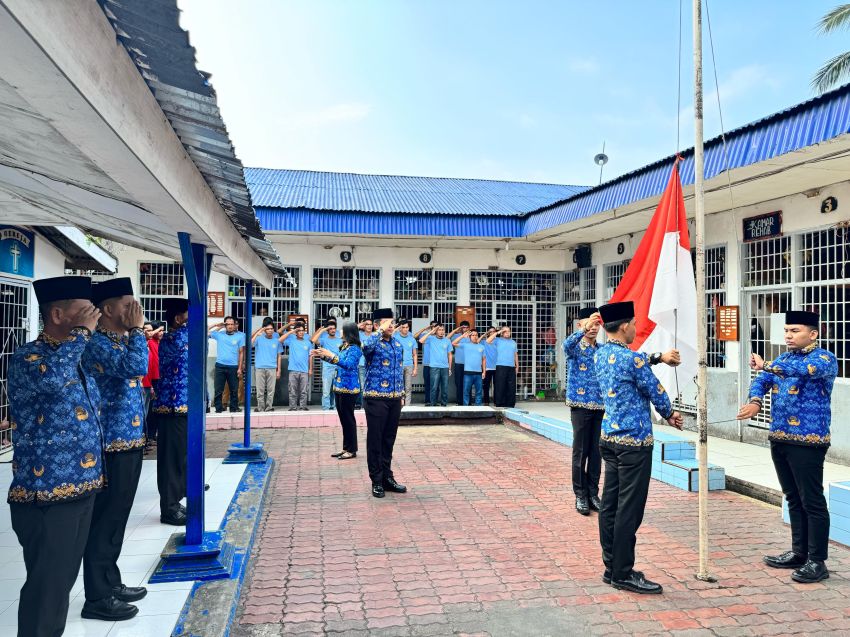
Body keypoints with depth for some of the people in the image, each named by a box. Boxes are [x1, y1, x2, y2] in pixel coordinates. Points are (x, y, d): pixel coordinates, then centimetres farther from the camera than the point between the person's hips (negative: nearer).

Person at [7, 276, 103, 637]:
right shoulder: (27, 357, -13)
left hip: (80, 489, 8)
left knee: (63, 581, 20)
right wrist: (81, 332, -25)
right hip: (46, 495, -8)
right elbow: (50, 376, -39)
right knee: (46, 587, 1)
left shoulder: (75, 359, 13)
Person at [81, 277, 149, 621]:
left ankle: (110, 583, 31)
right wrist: (137, 329, -20)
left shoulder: (121, 341, 13)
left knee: (116, 517, 18)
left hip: (129, 441, 10)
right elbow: (136, 368, -30)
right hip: (112, 445, -10)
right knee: (105, 520, 0)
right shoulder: (97, 343, -15)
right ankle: (97, 598, 11)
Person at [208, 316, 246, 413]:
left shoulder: (240, 336, 2)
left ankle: (234, 408, 17)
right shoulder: (219, 334, 7)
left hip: (233, 366, -1)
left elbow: (241, 352, 3)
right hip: (220, 366, 1)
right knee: (218, 389, 2)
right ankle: (218, 408, 10)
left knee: (234, 390, 7)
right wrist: (216, 326, 4)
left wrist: (240, 368, -2)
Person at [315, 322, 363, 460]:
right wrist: (322, 355, 20)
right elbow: (337, 360, 28)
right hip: (340, 387, 9)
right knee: (343, 418, 14)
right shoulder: (344, 347, 13)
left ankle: (352, 450, 7)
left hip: (349, 388, -9)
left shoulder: (354, 349, -15)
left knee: (348, 419, -2)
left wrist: (331, 355, -30)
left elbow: (348, 364, -28)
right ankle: (346, 448, 23)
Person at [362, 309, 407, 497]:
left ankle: (387, 477, 25)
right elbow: (366, 347, -35)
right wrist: (381, 331, -26)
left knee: (389, 439, 14)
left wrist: (401, 395, 18)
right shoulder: (374, 343, -8)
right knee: (375, 439, 2)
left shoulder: (398, 344, 13)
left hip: (394, 399, 6)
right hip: (376, 398, -6)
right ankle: (377, 481, 12)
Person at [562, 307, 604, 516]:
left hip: (601, 406, 4)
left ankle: (593, 493, 21)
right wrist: (585, 329, -44)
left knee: (596, 452, 9)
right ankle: (581, 495, 12)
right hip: (581, 405, -4)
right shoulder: (575, 347, -4)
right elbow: (566, 345, -29)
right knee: (580, 452, 2)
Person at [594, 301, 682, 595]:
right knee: (629, 509, -1)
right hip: (634, 442, -9)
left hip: (609, 437, 9)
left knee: (610, 504, 12)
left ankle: (611, 567, 21)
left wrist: (658, 358, 21)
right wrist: (671, 414, 14)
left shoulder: (600, 355, 8)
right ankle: (623, 575, 6)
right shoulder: (632, 358, -16)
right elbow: (656, 392, -5)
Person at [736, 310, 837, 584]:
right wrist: (755, 401, -16)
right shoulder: (783, 359, 15)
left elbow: (805, 369, -29)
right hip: (779, 439, 7)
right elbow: (761, 380, 4)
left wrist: (766, 365, -29)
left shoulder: (825, 358, -7)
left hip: (807, 441, -7)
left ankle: (817, 561, 9)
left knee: (812, 501, 0)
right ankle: (799, 552, 26)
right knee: (793, 499, 15)